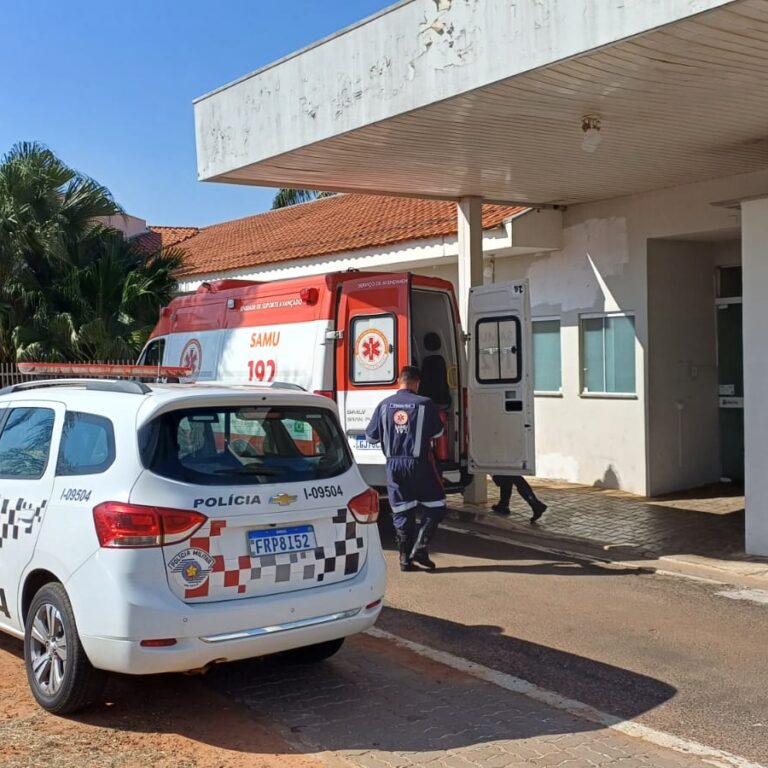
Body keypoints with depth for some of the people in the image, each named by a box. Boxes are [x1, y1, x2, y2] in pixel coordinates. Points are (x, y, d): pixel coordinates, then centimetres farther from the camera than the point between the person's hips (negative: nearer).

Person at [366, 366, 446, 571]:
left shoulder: (384, 405, 1)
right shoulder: (424, 404, -7)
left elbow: (371, 436, 6)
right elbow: (437, 433, 5)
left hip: (394, 464, 3)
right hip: (419, 462, -3)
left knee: (401, 511, 11)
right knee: (435, 507, 10)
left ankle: (405, 557, 11)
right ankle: (420, 547, -2)